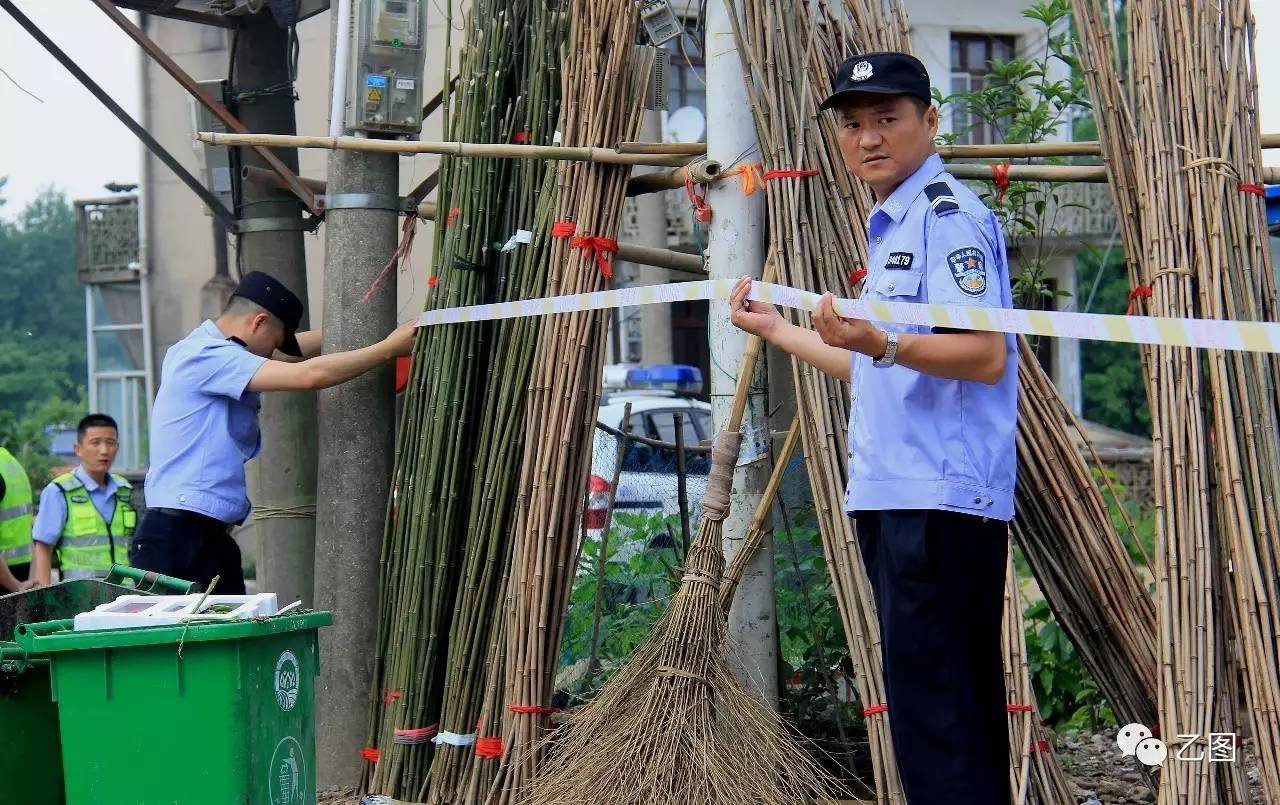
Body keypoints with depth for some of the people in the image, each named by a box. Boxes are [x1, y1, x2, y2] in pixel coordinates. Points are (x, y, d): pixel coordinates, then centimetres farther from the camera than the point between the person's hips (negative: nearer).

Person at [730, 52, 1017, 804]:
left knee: (935, 718, -12)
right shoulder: (894, 225, 22)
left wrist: (881, 343, -35)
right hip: (896, 498, 10)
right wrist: (778, 330, 32)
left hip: (940, 500, -10)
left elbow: (985, 356, -21)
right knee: (955, 710, 14)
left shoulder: (949, 214, -9)